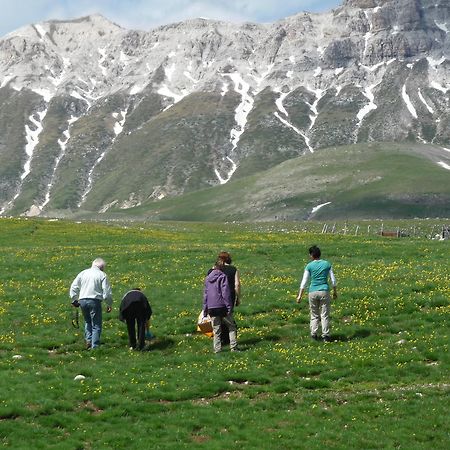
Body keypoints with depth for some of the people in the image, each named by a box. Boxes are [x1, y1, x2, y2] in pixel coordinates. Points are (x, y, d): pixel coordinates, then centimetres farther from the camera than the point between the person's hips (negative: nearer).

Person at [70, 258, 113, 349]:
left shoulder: (83, 273, 13)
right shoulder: (102, 275, 1)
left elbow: (73, 287, 12)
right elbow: (107, 292, -3)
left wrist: (74, 299, 19)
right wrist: (109, 304, 6)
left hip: (83, 300, 4)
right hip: (95, 300, -4)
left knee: (87, 321, 23)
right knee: (96, 325, 4)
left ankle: (88, 340, 7)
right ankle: (94, 346, 1)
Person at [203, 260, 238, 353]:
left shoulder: (207, 278, 11)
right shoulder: (222, 277, -7)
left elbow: (205, 294, 14)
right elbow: (226, 293, -12)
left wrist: (205, 309, 18)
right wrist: (229, 306, -11)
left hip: (211, 308, 5)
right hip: (222, 306, -5)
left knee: (216, 330, 9)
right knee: (231, 326, 6)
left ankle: (217, 349, 5)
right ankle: (233, 347, -2)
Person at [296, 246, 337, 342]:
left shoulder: (309, 266, -2)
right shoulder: (327, 264, 3)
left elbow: (304, 282, -2)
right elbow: (333, 280, 5)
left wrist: (300, 295, 2)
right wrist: (335, 292, 16)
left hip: (313, 292, 0)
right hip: (324, 291, 0)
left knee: (314, 315, 13)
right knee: (325, 315, 5)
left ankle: (314, 334, 10)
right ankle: (325, 335, 4)